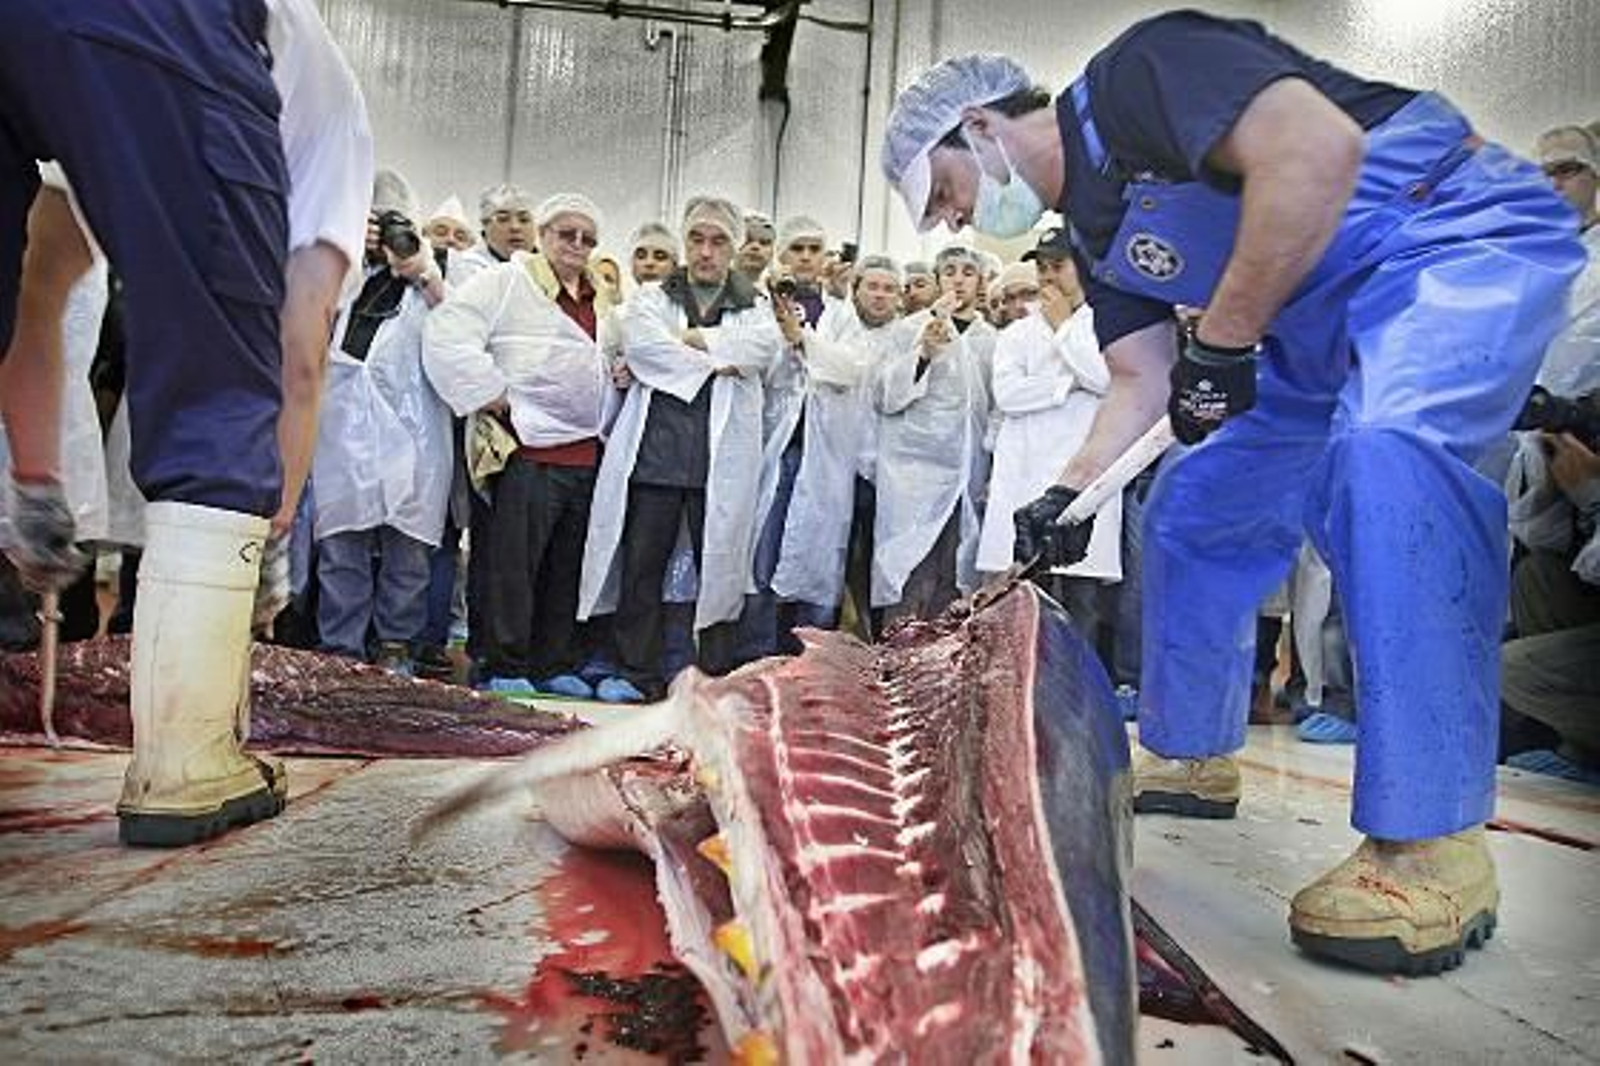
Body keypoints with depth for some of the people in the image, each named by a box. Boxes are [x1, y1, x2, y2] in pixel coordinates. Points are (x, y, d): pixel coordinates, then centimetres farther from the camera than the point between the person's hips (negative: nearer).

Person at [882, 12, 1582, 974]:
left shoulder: (1135, 73, -16)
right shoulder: (1096, 227, 10)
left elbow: (1320, 145, -31)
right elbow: (1143, 382, 10)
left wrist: (1222, 339, -24)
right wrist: (1066, 497, -2)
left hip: (1464, 233, -9)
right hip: (1323, 322, 9)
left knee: (1384, 450, -35)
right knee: (1195, 507, 8)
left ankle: (1434, 847, -28)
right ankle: (1190, 758, 21)